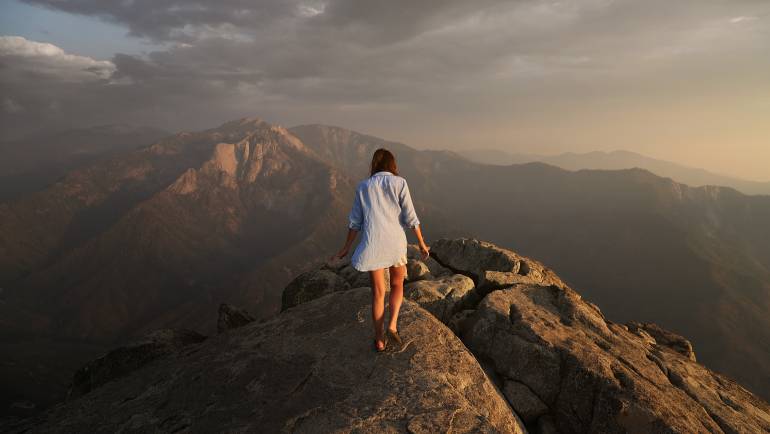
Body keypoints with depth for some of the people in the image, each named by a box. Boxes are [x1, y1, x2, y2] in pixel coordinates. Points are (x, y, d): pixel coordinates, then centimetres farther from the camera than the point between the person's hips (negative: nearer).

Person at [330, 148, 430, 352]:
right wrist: (422, 244, 5)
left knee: (378, 292, 11)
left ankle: (379, 340, 17)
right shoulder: (399, 183, 0)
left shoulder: (363, 186, 7)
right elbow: (410, 217, -3)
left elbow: (355, 221, 8)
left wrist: (346, 248, 16)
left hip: (371, 243, 2)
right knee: (397, 285, 21)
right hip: (395, 242, -1)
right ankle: (392, 325, 1)